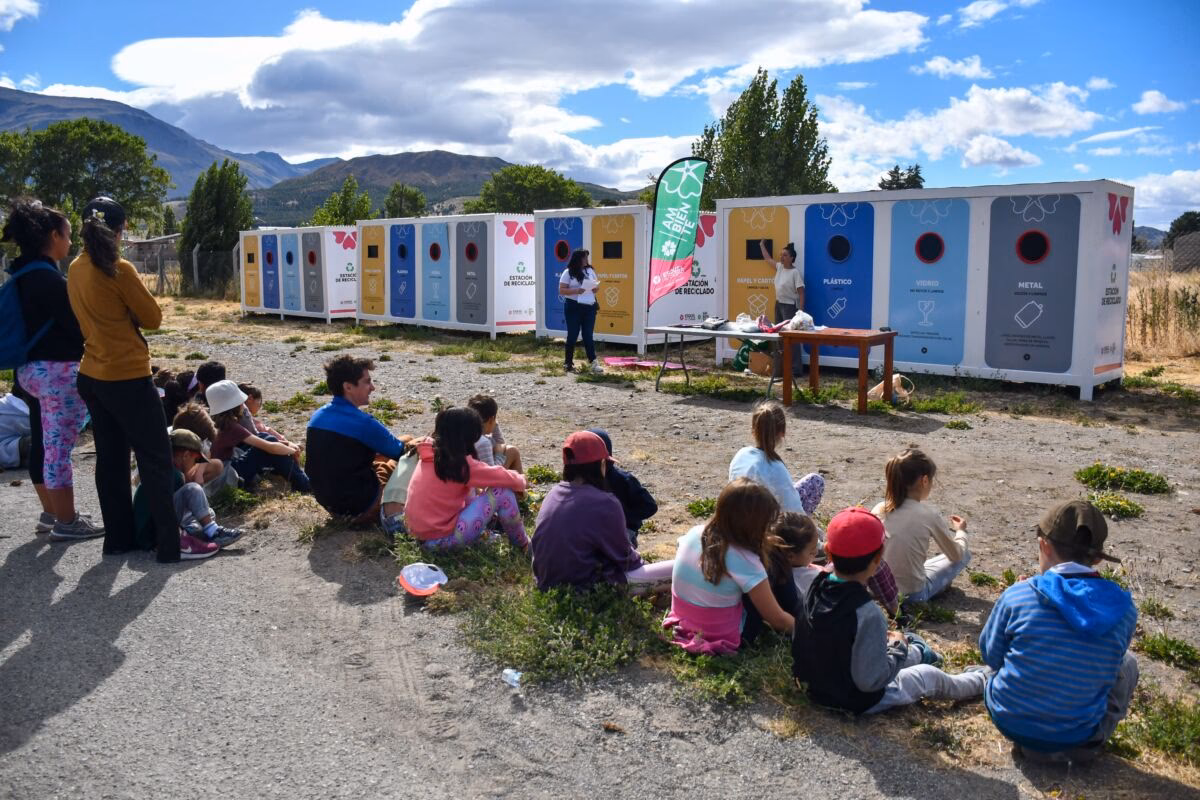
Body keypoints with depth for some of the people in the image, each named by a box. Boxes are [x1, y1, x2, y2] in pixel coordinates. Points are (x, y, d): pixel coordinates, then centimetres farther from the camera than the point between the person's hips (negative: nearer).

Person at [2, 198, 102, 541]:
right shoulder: (48, 278, -18)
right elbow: (76, 325, -17)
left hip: (31, 369, 10)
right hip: (57, 371, -10)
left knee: (42, 444, 16)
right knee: (59, 447, -3)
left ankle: (51, 513, 27)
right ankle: (66, 522, 4)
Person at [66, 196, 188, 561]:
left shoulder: (76, 269, 6)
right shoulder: (119, 270, -17)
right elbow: (153, 318, -10)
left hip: (92, 377, 8)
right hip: (127, 378, -8)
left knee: (110, 458, 15)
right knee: (155, 459, 0)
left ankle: (118, 538, 22)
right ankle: (169, 543, 2)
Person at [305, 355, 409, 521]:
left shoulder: (317, 417, 1)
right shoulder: (363, 423, -22)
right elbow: (402, 452, -7)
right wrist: (406, 441, 16)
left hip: (326, 500, 8)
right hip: (359, 505, -8)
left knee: (382, 460, 29)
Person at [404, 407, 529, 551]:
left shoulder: (430, 454, 4)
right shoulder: (462, 464, -18)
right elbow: (504, 478, -8)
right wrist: (521, 481, 14)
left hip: (421, 535, 8)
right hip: (442, 539, -8)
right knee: (502, 491, -6)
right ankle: (522, 544, 11)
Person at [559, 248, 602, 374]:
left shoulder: (590, 271, 12)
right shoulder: (568, 273, -3)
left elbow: (596, 285, 19)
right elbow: (561, 290, -8)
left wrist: (595, 288, -6)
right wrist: (576, 291, -22)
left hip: (589, 307, 4)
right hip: (573, 307, -4)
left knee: (588, 335, 1)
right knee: (572, 335, 2)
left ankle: (592, 363, -1)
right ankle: (568, 363, 13)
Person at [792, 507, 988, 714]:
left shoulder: (814, 591, -12)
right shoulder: (867, 614, -34)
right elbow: (871, 680, -30)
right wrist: (897, 648, -13)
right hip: (858, 702, -6)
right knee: (930, 676, 18)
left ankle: (918, 653, 59)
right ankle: (979, 681, 44)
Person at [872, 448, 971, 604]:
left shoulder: (878, 510, -6)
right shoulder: (929, 514, -16)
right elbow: (956, 555, -1)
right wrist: (961, 531, 20)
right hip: (912, 593, -4)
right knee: (964, 554, 16)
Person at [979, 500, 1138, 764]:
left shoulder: (1017, 595, -18)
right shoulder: (1123, 609, -12)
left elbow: (991, 657, -3)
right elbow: (1109, 665, 6)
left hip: (1010, 722, 0)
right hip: (1077, 735, 0)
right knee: (1127, 663, 23)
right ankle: (1091, 741, 14)